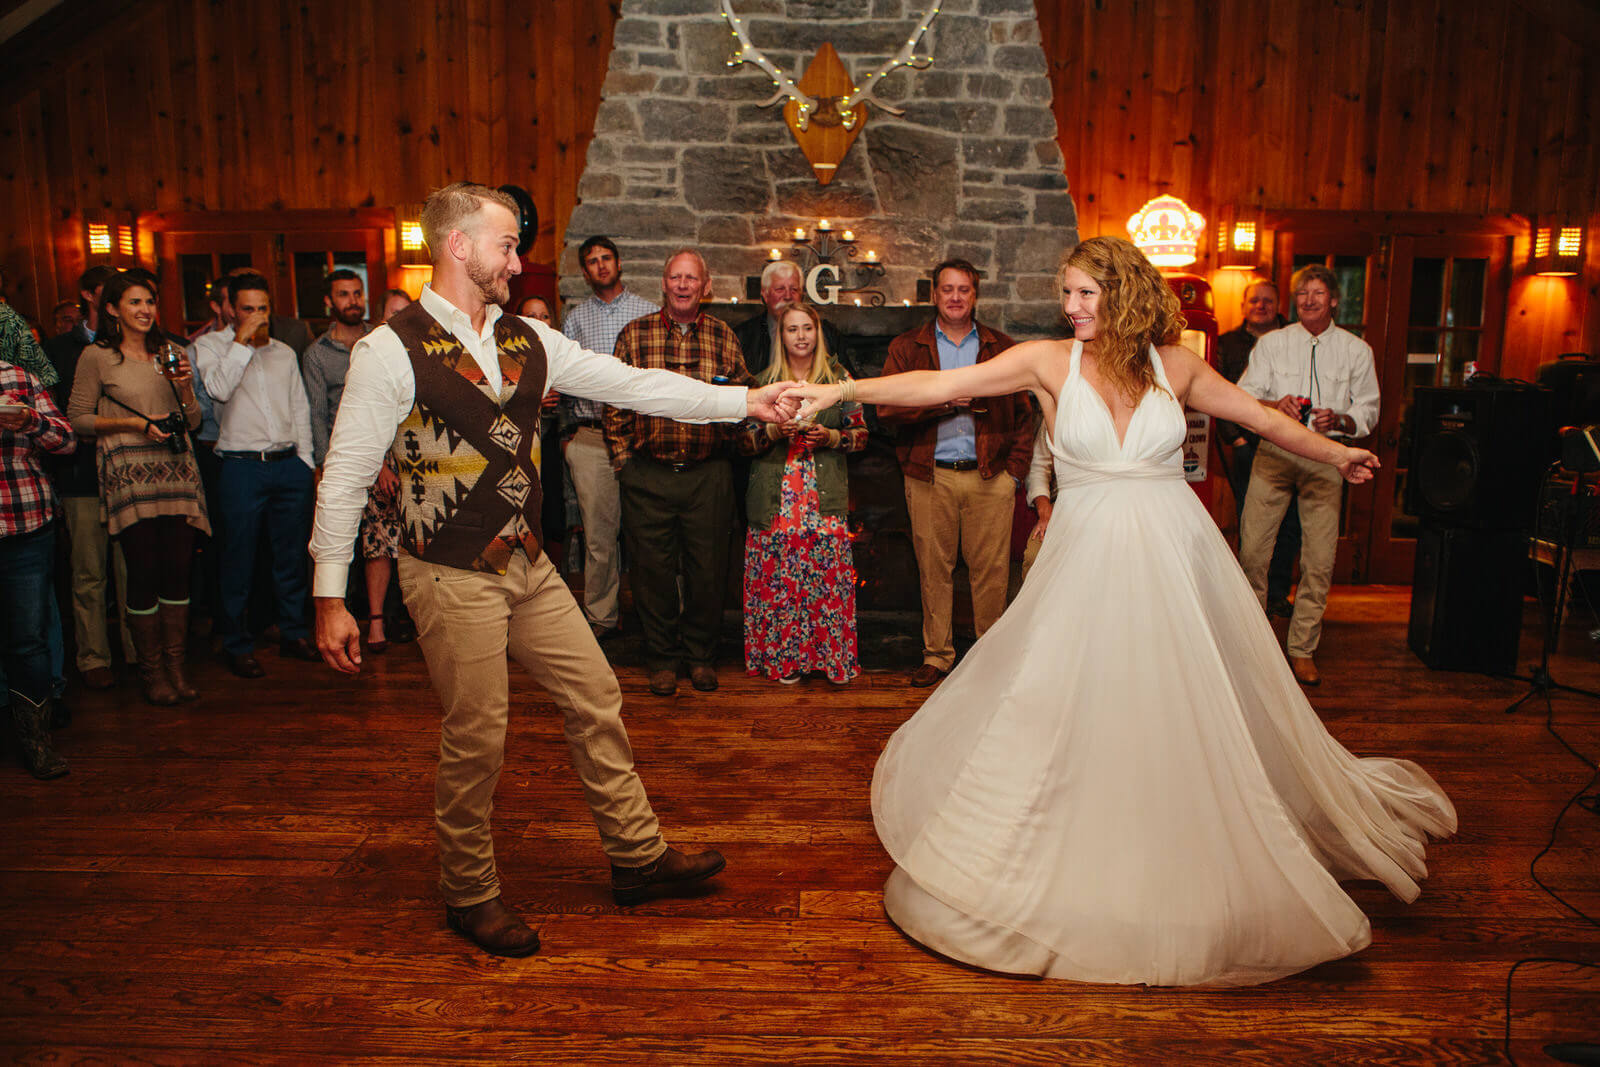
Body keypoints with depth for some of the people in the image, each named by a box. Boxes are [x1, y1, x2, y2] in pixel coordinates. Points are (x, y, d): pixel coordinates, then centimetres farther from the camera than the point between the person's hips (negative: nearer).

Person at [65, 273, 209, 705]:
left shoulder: (171, 353, 16)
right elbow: (78, 419, 1)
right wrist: (135, 423, -10)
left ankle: (176, 665, 11)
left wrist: (185, 388, -2)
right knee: (144, 572, -4)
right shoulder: (96, 356, 3)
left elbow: (194, 421, 16)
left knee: (179, 568, 1)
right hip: (130, 474, -4)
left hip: (177, 473, 4)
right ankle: (151, 670, 8)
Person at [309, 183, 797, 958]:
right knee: (476, 739, 3)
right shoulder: (390, 352, -12)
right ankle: (469, 895, 27)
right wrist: (330, 597, -12)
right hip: (452, 579, -6)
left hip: (528, 565, 7)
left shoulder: (527, 341, 6)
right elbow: (344, 478, -11)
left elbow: (631, 384, 6)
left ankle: (637, 855, 28)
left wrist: (744, 401, 2)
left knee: (596, 698, 11)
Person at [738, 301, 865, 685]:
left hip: (825, 498, 0)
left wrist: (830, 436, -9)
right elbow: (744, 440, 8)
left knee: (829, 573, -5)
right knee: (777, 576, -2)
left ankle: (833, 656, 8)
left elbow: (861, 434, 10)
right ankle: (784, 657, 11)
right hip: (775, 498, 1)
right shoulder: (764, 381, 10)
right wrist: (774, 431, -10)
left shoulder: (838, 379, 9)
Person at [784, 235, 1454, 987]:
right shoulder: (1049, 361, -3)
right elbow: (938, 386, -8)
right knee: (1057, 712, 3)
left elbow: (1263, 419, 15)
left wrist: (1336, 454, 17)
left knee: (1195, 716, 10)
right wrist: (839, 391, -13)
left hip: (1173, 558, 1)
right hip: (1087, 559, -1)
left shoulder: (1175, 365, 2)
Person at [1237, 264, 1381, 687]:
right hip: (1274, 453, 0)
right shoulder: (1271, 343, 10)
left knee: (1320, 559, -3)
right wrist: (1275, 405, -17)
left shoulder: (1356, 350, 11)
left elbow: (1368, 411, 10)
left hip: (1326, 458, 0)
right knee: (1252, 550, -4)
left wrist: (1339, 421, -12)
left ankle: (1302, 648, 11)